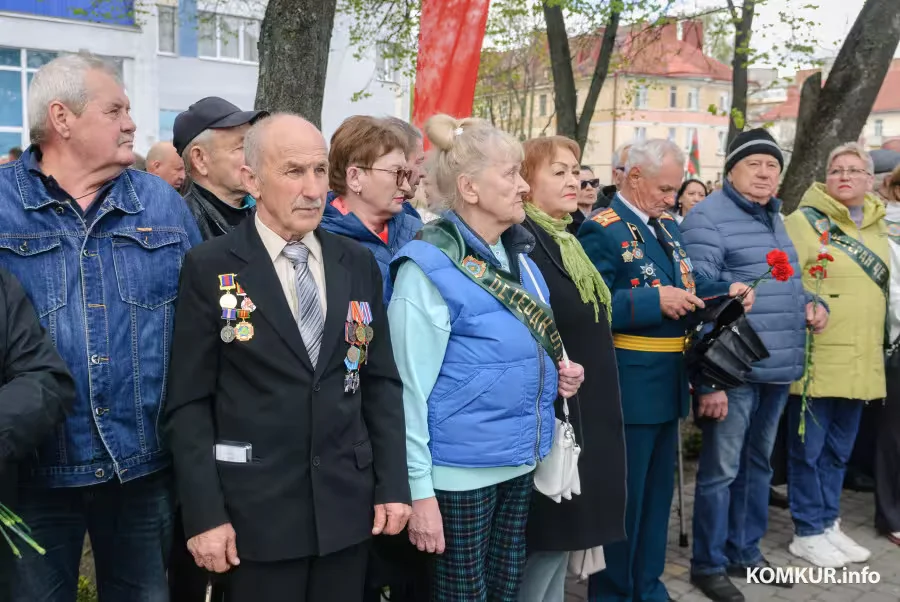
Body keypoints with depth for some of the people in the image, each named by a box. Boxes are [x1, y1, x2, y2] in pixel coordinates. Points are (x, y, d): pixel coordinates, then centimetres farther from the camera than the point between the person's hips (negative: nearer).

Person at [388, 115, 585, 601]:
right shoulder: (430, 267, -17)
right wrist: (419, 489, -16)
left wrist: (555, 371, 0)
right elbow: (410, 388, -16)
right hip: (461, 468, -7)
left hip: (519, 460, 7)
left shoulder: (518, 258, 7)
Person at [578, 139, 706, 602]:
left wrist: (692, 300, 0)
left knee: (658, 491, 18)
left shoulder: (668, 226, 13)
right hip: (628, 388, -9)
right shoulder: (602, 231, -14)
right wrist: (653, 300, -26)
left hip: (667, 384, 9)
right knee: (622, 495, 3)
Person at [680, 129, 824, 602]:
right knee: (721, 469, 1)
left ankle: (745, 552, 33)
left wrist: (811, 304, 6)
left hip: (777, 368, 9)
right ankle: (709, 564, 16)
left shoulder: (775, 218, 16)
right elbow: (699, 297, -18)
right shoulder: (707, 217, -11)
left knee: (757, 464, 18)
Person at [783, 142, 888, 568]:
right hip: (815, 356, -6)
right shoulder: (804, 221, -7)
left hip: (860, 360, 6)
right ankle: (808, 532, 16)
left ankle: (829, 523, 29)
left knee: (838, 449, 15)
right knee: (808, 448, 4)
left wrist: (872, 347, 21)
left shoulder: (876, 227, 13)